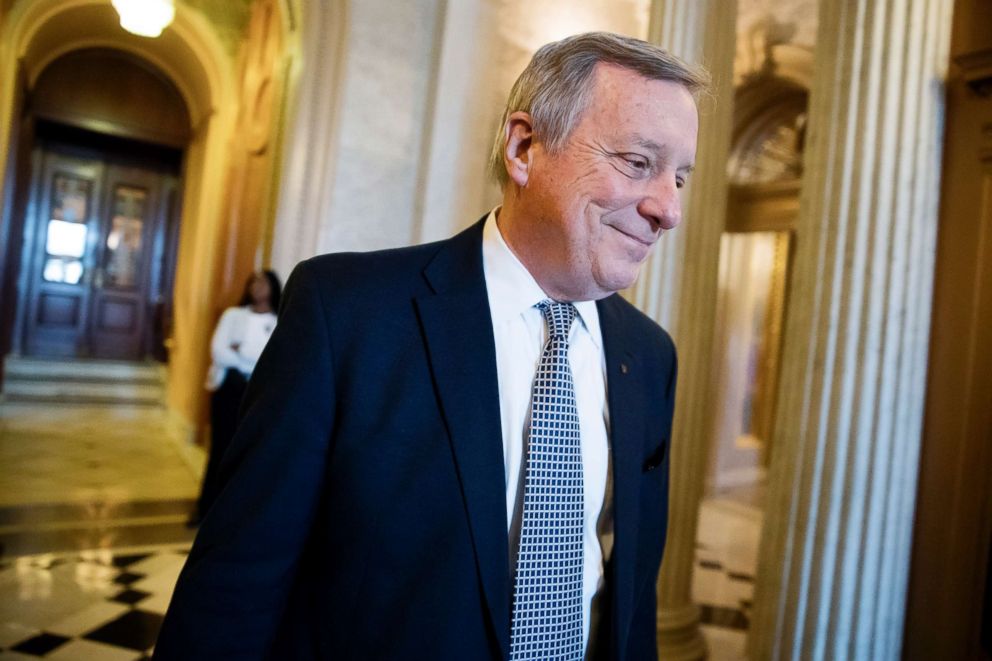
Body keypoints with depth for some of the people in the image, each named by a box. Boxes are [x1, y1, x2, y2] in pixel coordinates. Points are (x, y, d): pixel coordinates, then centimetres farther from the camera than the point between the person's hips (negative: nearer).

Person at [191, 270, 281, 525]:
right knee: (219, 448, 7)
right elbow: (217, 351, -4)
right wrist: (249, 363, -9)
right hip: (227, 387, 1)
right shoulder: (233, 314, 7)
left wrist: (239, 350, -9)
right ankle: (206, 506, 19)